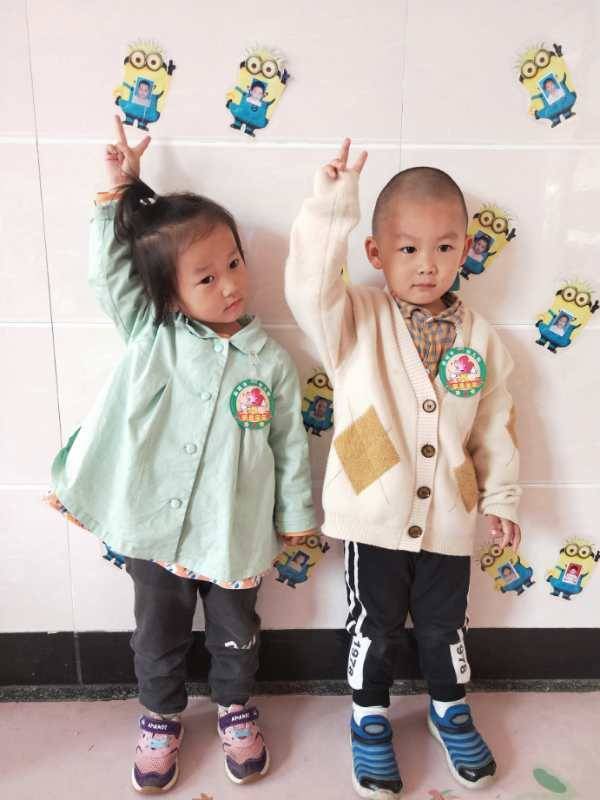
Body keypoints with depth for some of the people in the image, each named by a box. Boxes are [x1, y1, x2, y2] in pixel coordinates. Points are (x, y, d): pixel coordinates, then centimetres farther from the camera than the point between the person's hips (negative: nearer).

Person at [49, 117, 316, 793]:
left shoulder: (268, 359, -9)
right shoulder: (149, 333, -7)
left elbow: (289, 441, -2)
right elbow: (108, 267, -9)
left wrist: (295, 513, 4)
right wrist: (118, 190, -15)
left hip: (233, 534, 0)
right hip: (154, 527, 1)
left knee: (235, 633, 22)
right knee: (158, 635, 21)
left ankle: (233, 706, 51)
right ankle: (161, 715, 48)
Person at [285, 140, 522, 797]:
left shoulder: (479, 336, -1)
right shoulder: (356, 321, -10)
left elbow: (494, 425, 6)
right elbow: (309, 287, -30)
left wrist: (500, 497, 9)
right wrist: (330, 207, -36)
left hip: (449, 518, 3)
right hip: (376, 515, -2)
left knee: (444, 624, 22)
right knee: (374, 626, 16)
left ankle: (450, 709, 49)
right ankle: (370, 720, 41)